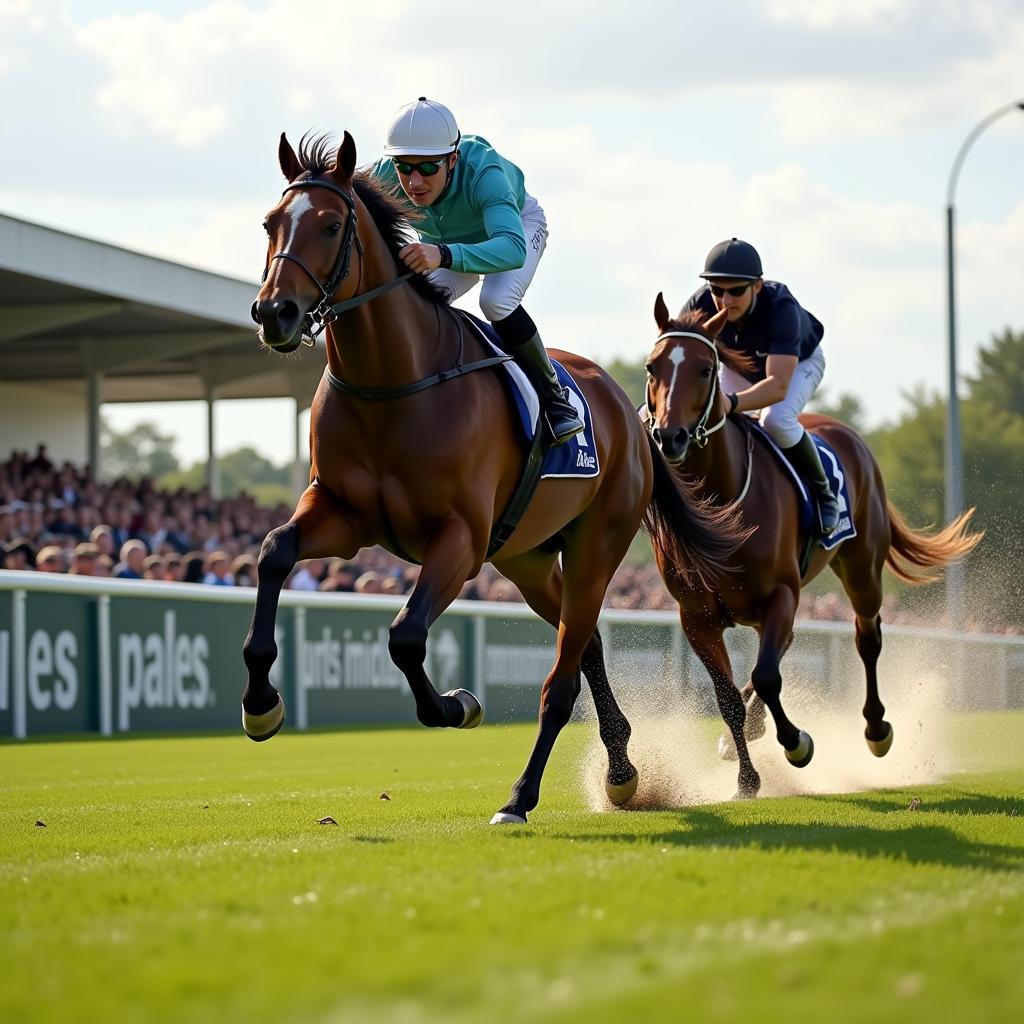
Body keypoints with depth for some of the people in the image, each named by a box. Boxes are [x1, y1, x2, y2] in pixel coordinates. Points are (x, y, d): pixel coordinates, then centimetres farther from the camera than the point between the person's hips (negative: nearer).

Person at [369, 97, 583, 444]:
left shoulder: (482, 171, -46)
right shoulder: (384, 177, -34)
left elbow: (513, 247, -60)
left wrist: (444, 255, -76)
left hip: (517, 224, -4)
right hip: (441, 240, 4)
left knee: (496, 301, -31)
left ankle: (552, 396, -12)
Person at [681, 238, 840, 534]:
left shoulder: (782, 307, -44)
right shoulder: (700, 305, -33)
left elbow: (778, 385, -52)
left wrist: (730, 403, -69)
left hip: (798, 363, -5)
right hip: (739, 365, 5)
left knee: (776, 420, -32)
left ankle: (822, 492, -9)